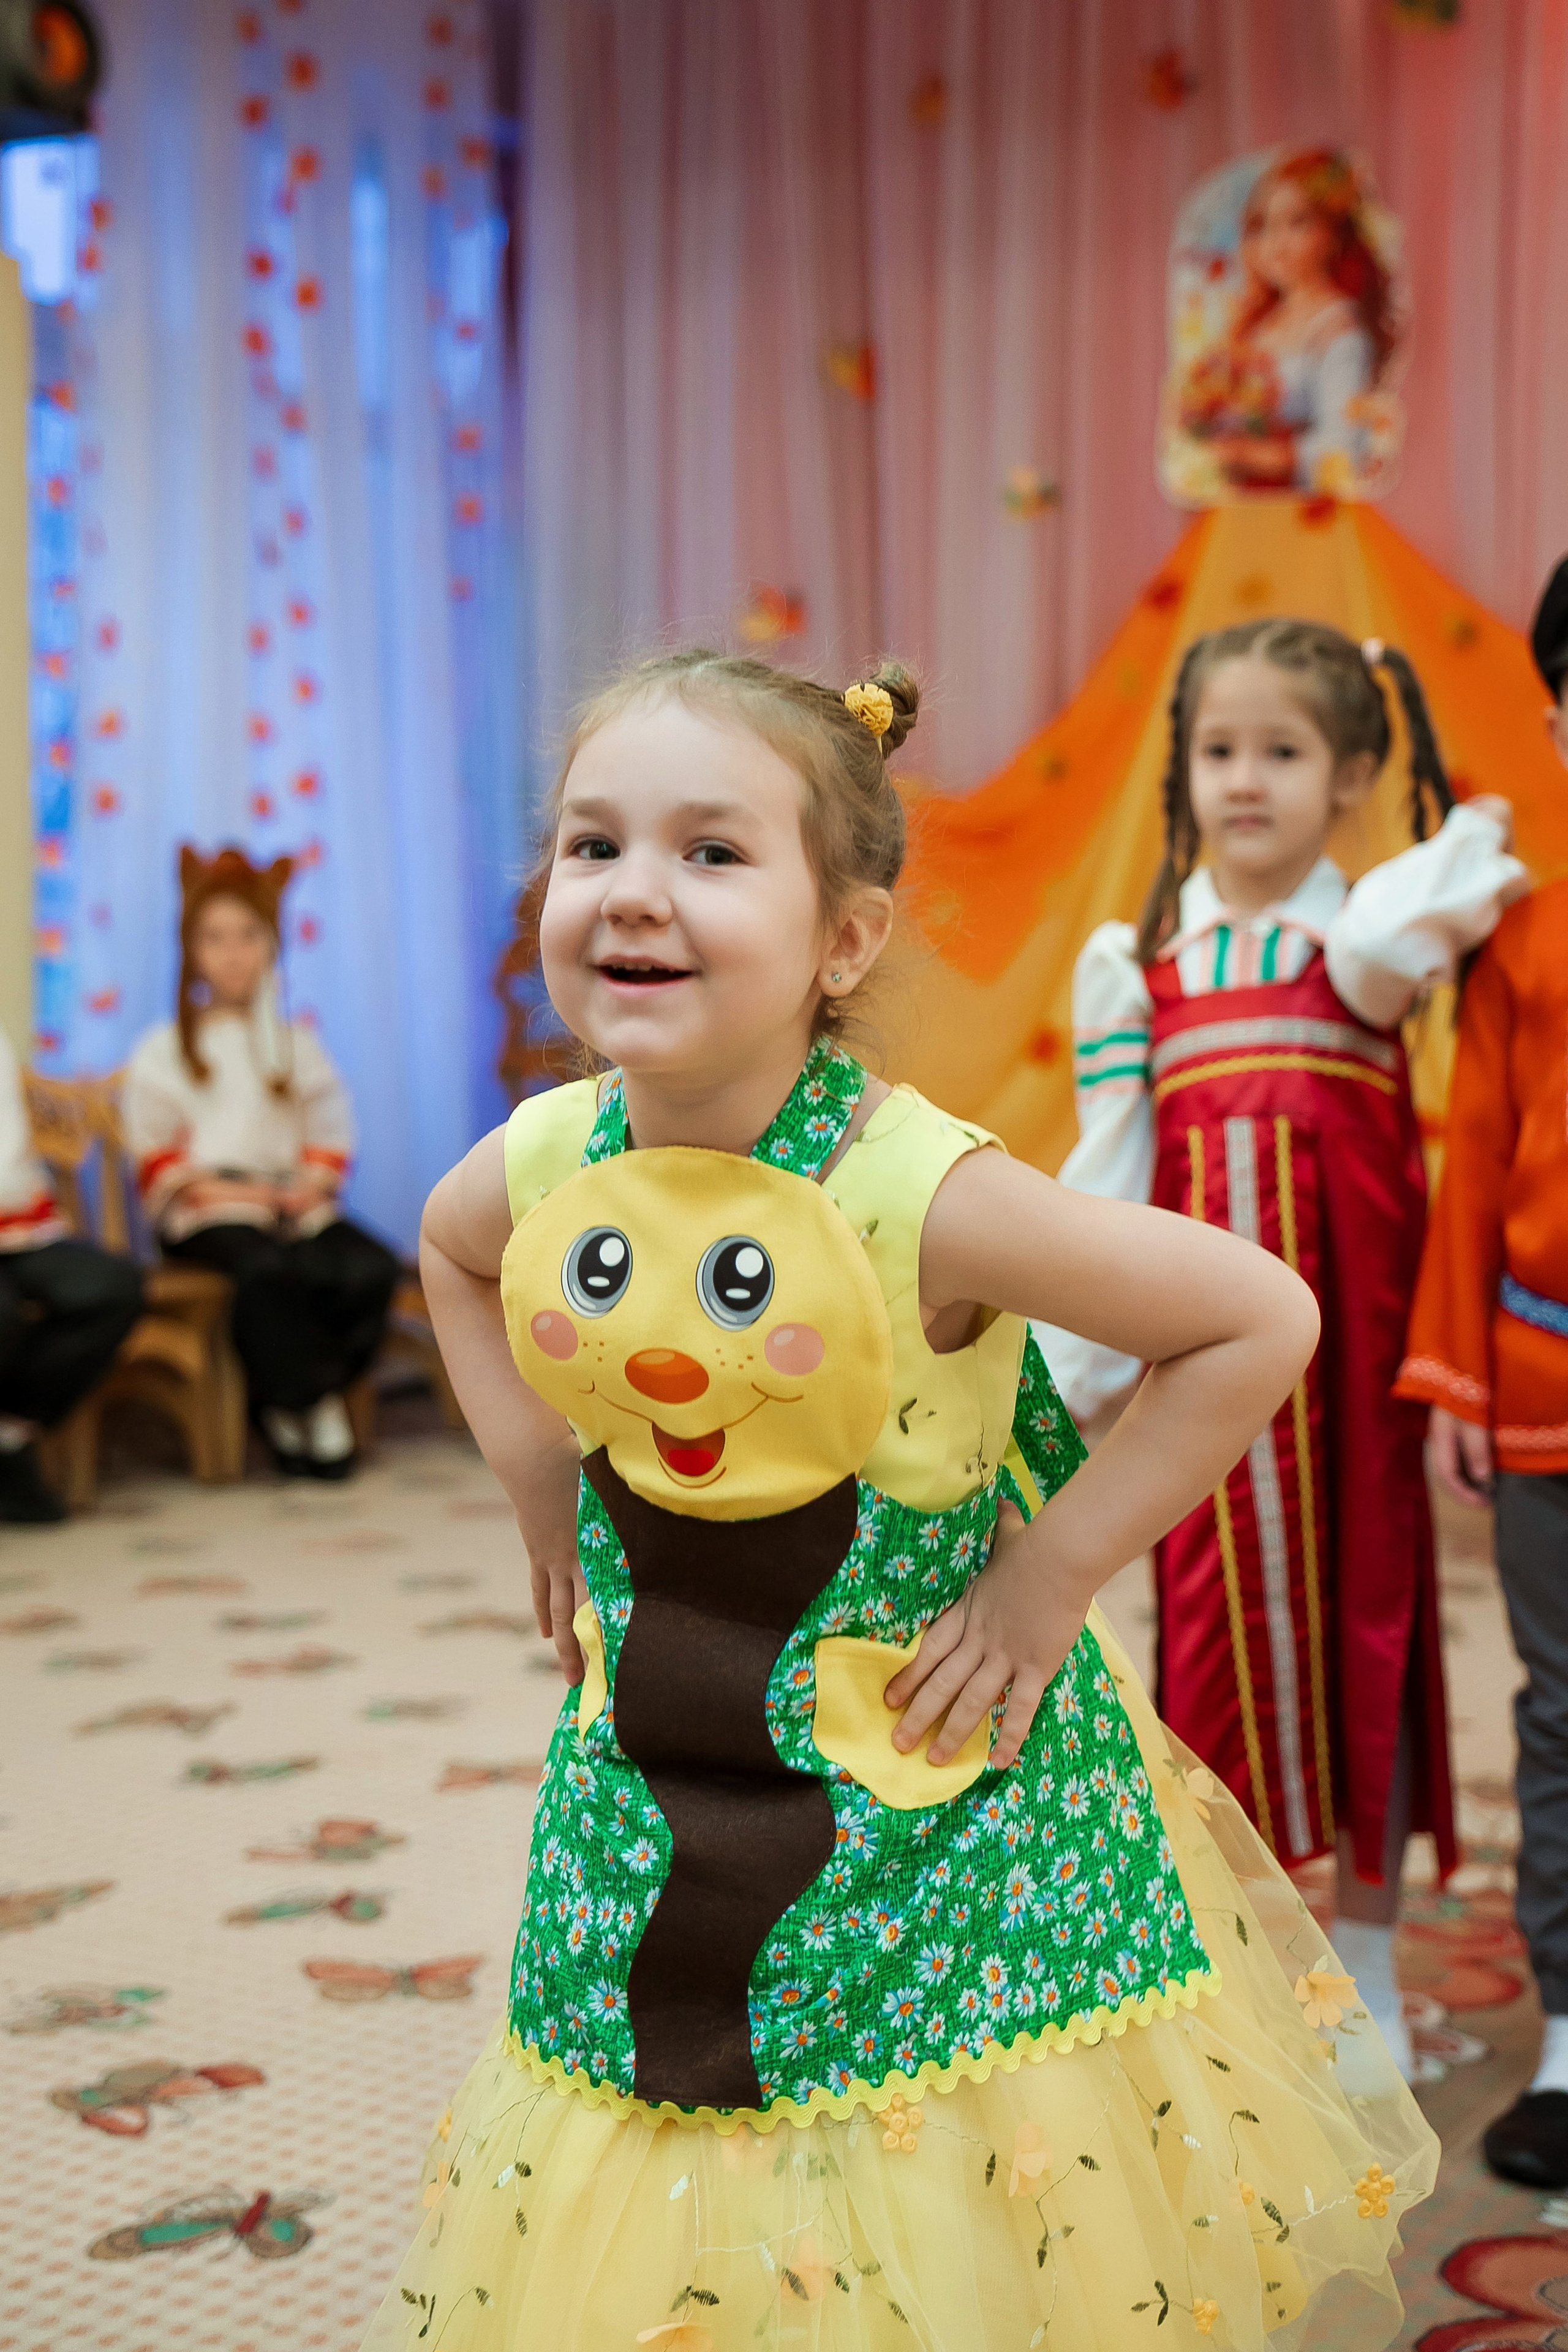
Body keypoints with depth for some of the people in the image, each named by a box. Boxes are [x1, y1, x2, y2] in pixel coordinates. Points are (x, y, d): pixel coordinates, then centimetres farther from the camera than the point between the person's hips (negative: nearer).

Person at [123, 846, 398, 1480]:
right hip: (206, 1214, -3)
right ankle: (309, 1404, -24)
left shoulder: (297, 1045, 22)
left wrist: (311, 1184, -5)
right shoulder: (163, 1053, 13)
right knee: (268, 1270, -39)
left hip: (295, 1203, 4)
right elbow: (157, 1162, 5)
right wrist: (217, 1188, -12)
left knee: (371, 1269, -28)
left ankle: (285, 1402, -17)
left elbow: (331, 1141, 17)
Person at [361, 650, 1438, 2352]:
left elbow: (1262, 1318, -17)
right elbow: (448, 1246, 17)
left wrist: (1050, 1571, -16)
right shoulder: (543, 1163, -9)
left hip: (929, 1802, -4)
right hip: (651, 1803, 5)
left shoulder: (918, 1191, -25)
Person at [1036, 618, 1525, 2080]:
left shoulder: (1379, 922, 3)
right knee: (1218, 1616, 5)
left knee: (1368, 1606, 7)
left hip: (1354, 1325, -1)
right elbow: (1105, 1177, 7)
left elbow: (1374, 963, -25)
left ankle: (1366, 1965, 21)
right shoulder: (1129, 961, 6)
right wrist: (1068, 1368, 4)